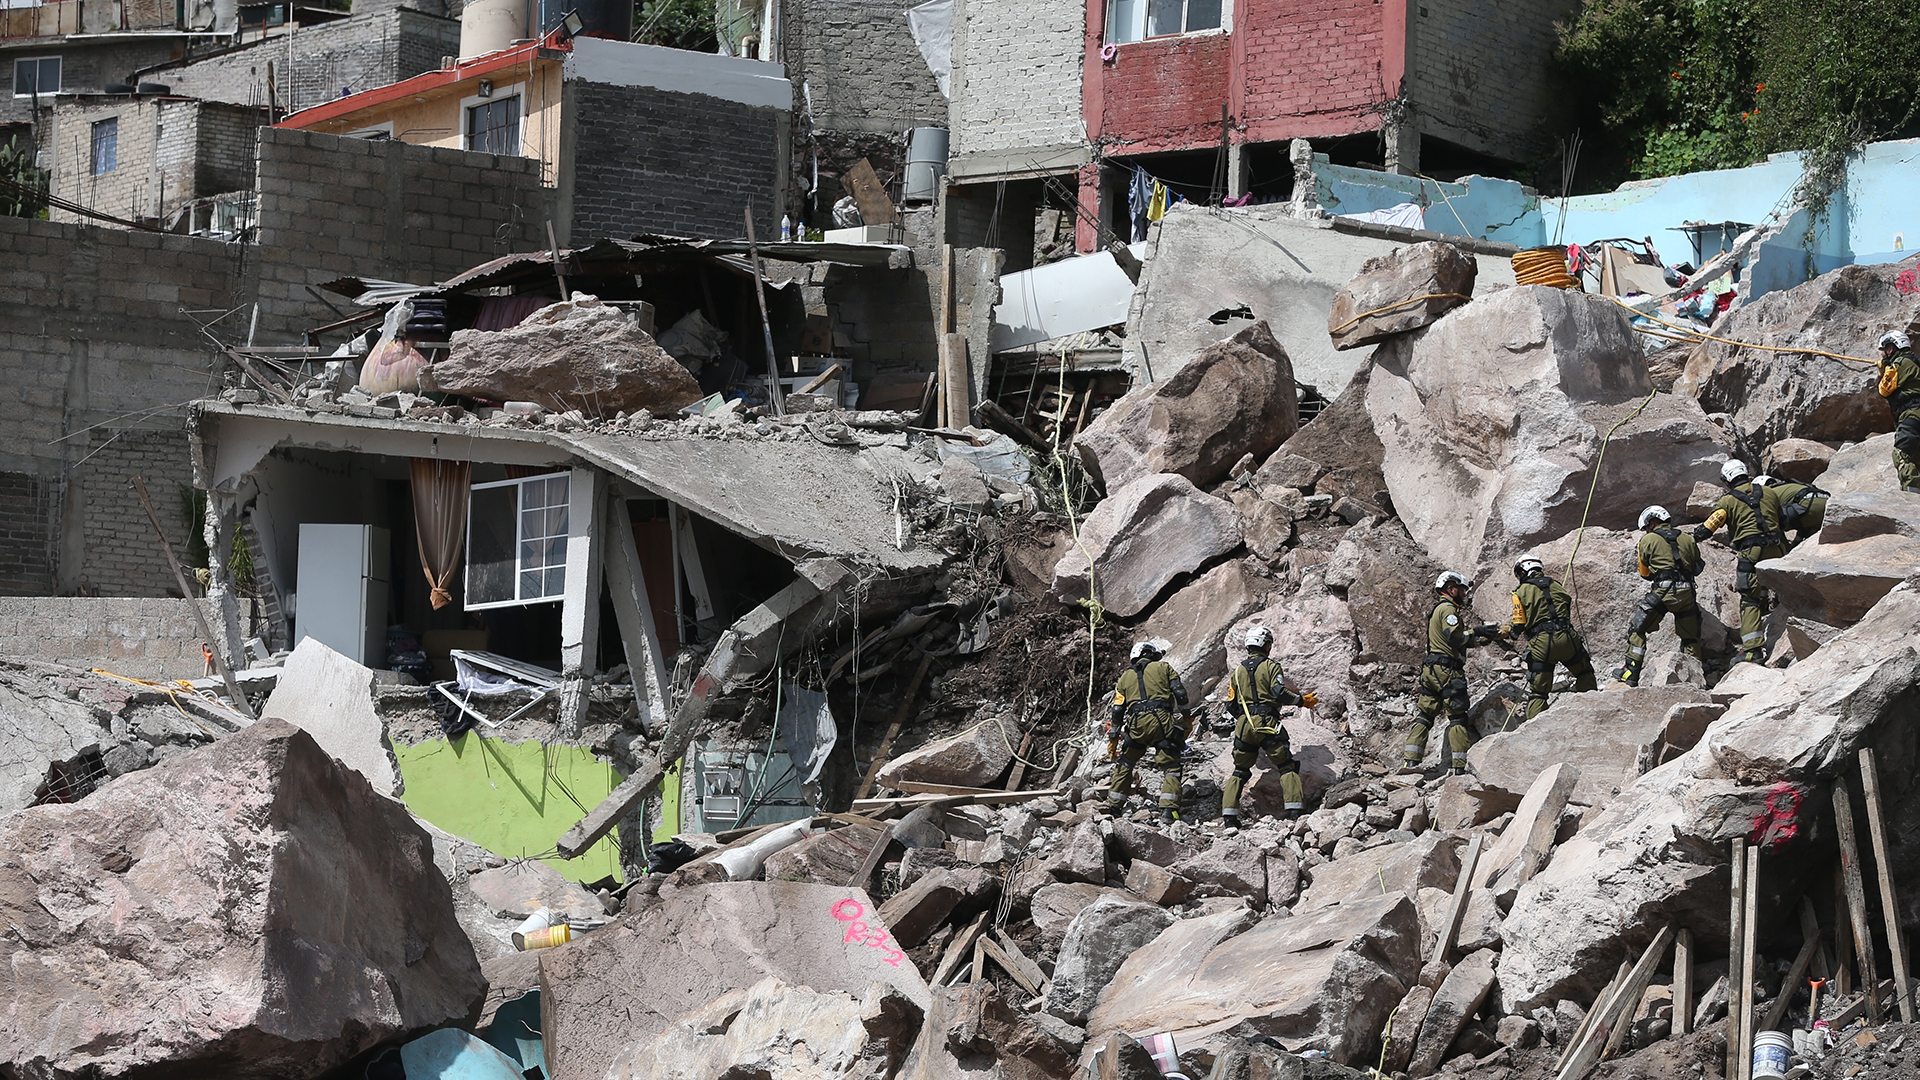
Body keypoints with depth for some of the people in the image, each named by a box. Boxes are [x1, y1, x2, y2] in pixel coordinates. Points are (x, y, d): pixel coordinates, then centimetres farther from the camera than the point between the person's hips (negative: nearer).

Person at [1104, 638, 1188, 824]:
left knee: (1124, 765, 19)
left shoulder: (1125, 676, 21)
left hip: (1136, 724, 2)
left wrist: (1115, 733, 26)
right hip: (1162, 721, -2)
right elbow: (1180, 693, 2)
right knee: (1170, 767, 1)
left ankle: (1112, 806, 21)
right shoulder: (1163, 668, 13)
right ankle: (1168, 810, -13)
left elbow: (1118, 709, 16)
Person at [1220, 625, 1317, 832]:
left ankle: (1229, 820, 2)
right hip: (1267, 723, -4)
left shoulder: (1238, 671, 15)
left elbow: (1231, 706, 17)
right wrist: (1301, 701, 1)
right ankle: (1295, 812, -10)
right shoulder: (1271, 666, 1)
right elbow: (1279, 693, -13)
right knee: (1287, 767, 3)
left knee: (1239, 772, 12)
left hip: (1243, 725, 4)